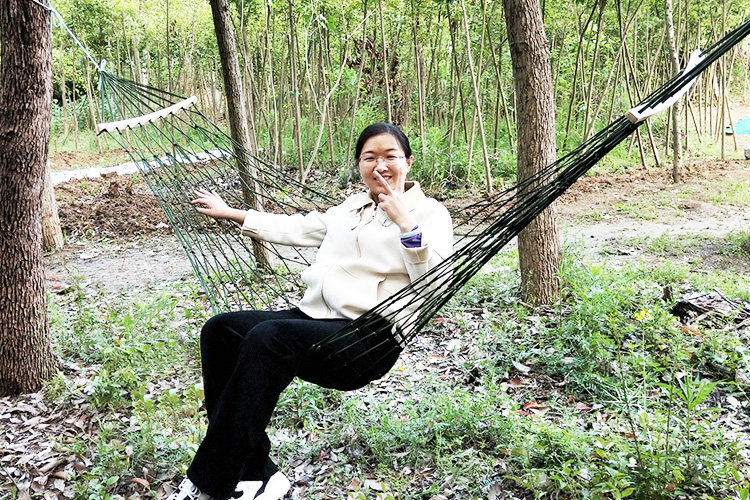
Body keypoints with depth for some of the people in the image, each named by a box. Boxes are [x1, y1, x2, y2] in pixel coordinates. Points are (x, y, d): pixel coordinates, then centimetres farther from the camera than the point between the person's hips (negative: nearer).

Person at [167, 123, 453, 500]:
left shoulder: (429, 212, 3)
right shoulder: (351, 208, 24)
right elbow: (298, 228, 31)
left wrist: (406, 224, -21)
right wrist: (231, 214, 34)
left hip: (369, 338, -8)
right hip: (314, 318, 8)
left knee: (269, 336, -32)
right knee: (220, 329, -12)